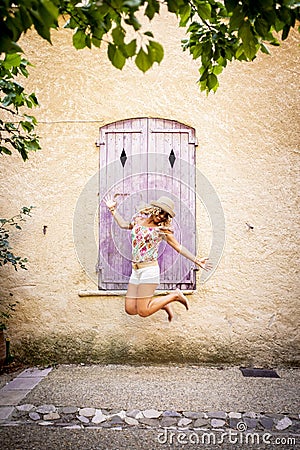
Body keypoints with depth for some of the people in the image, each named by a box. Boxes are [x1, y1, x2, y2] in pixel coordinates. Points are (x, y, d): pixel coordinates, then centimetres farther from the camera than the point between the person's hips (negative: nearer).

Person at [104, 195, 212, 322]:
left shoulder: (163, 230, -2)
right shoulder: (139, 218, 11)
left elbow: (179, 247, 3)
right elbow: (124, 225, 29)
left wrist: (197, 260, 1)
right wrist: (113, 209, 28)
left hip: (149, 269, -6)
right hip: (136, 270, 6)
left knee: (143, 312, -11)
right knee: (130, 309, 1)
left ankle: (175, 295, 7)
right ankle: (163, 303, 21)